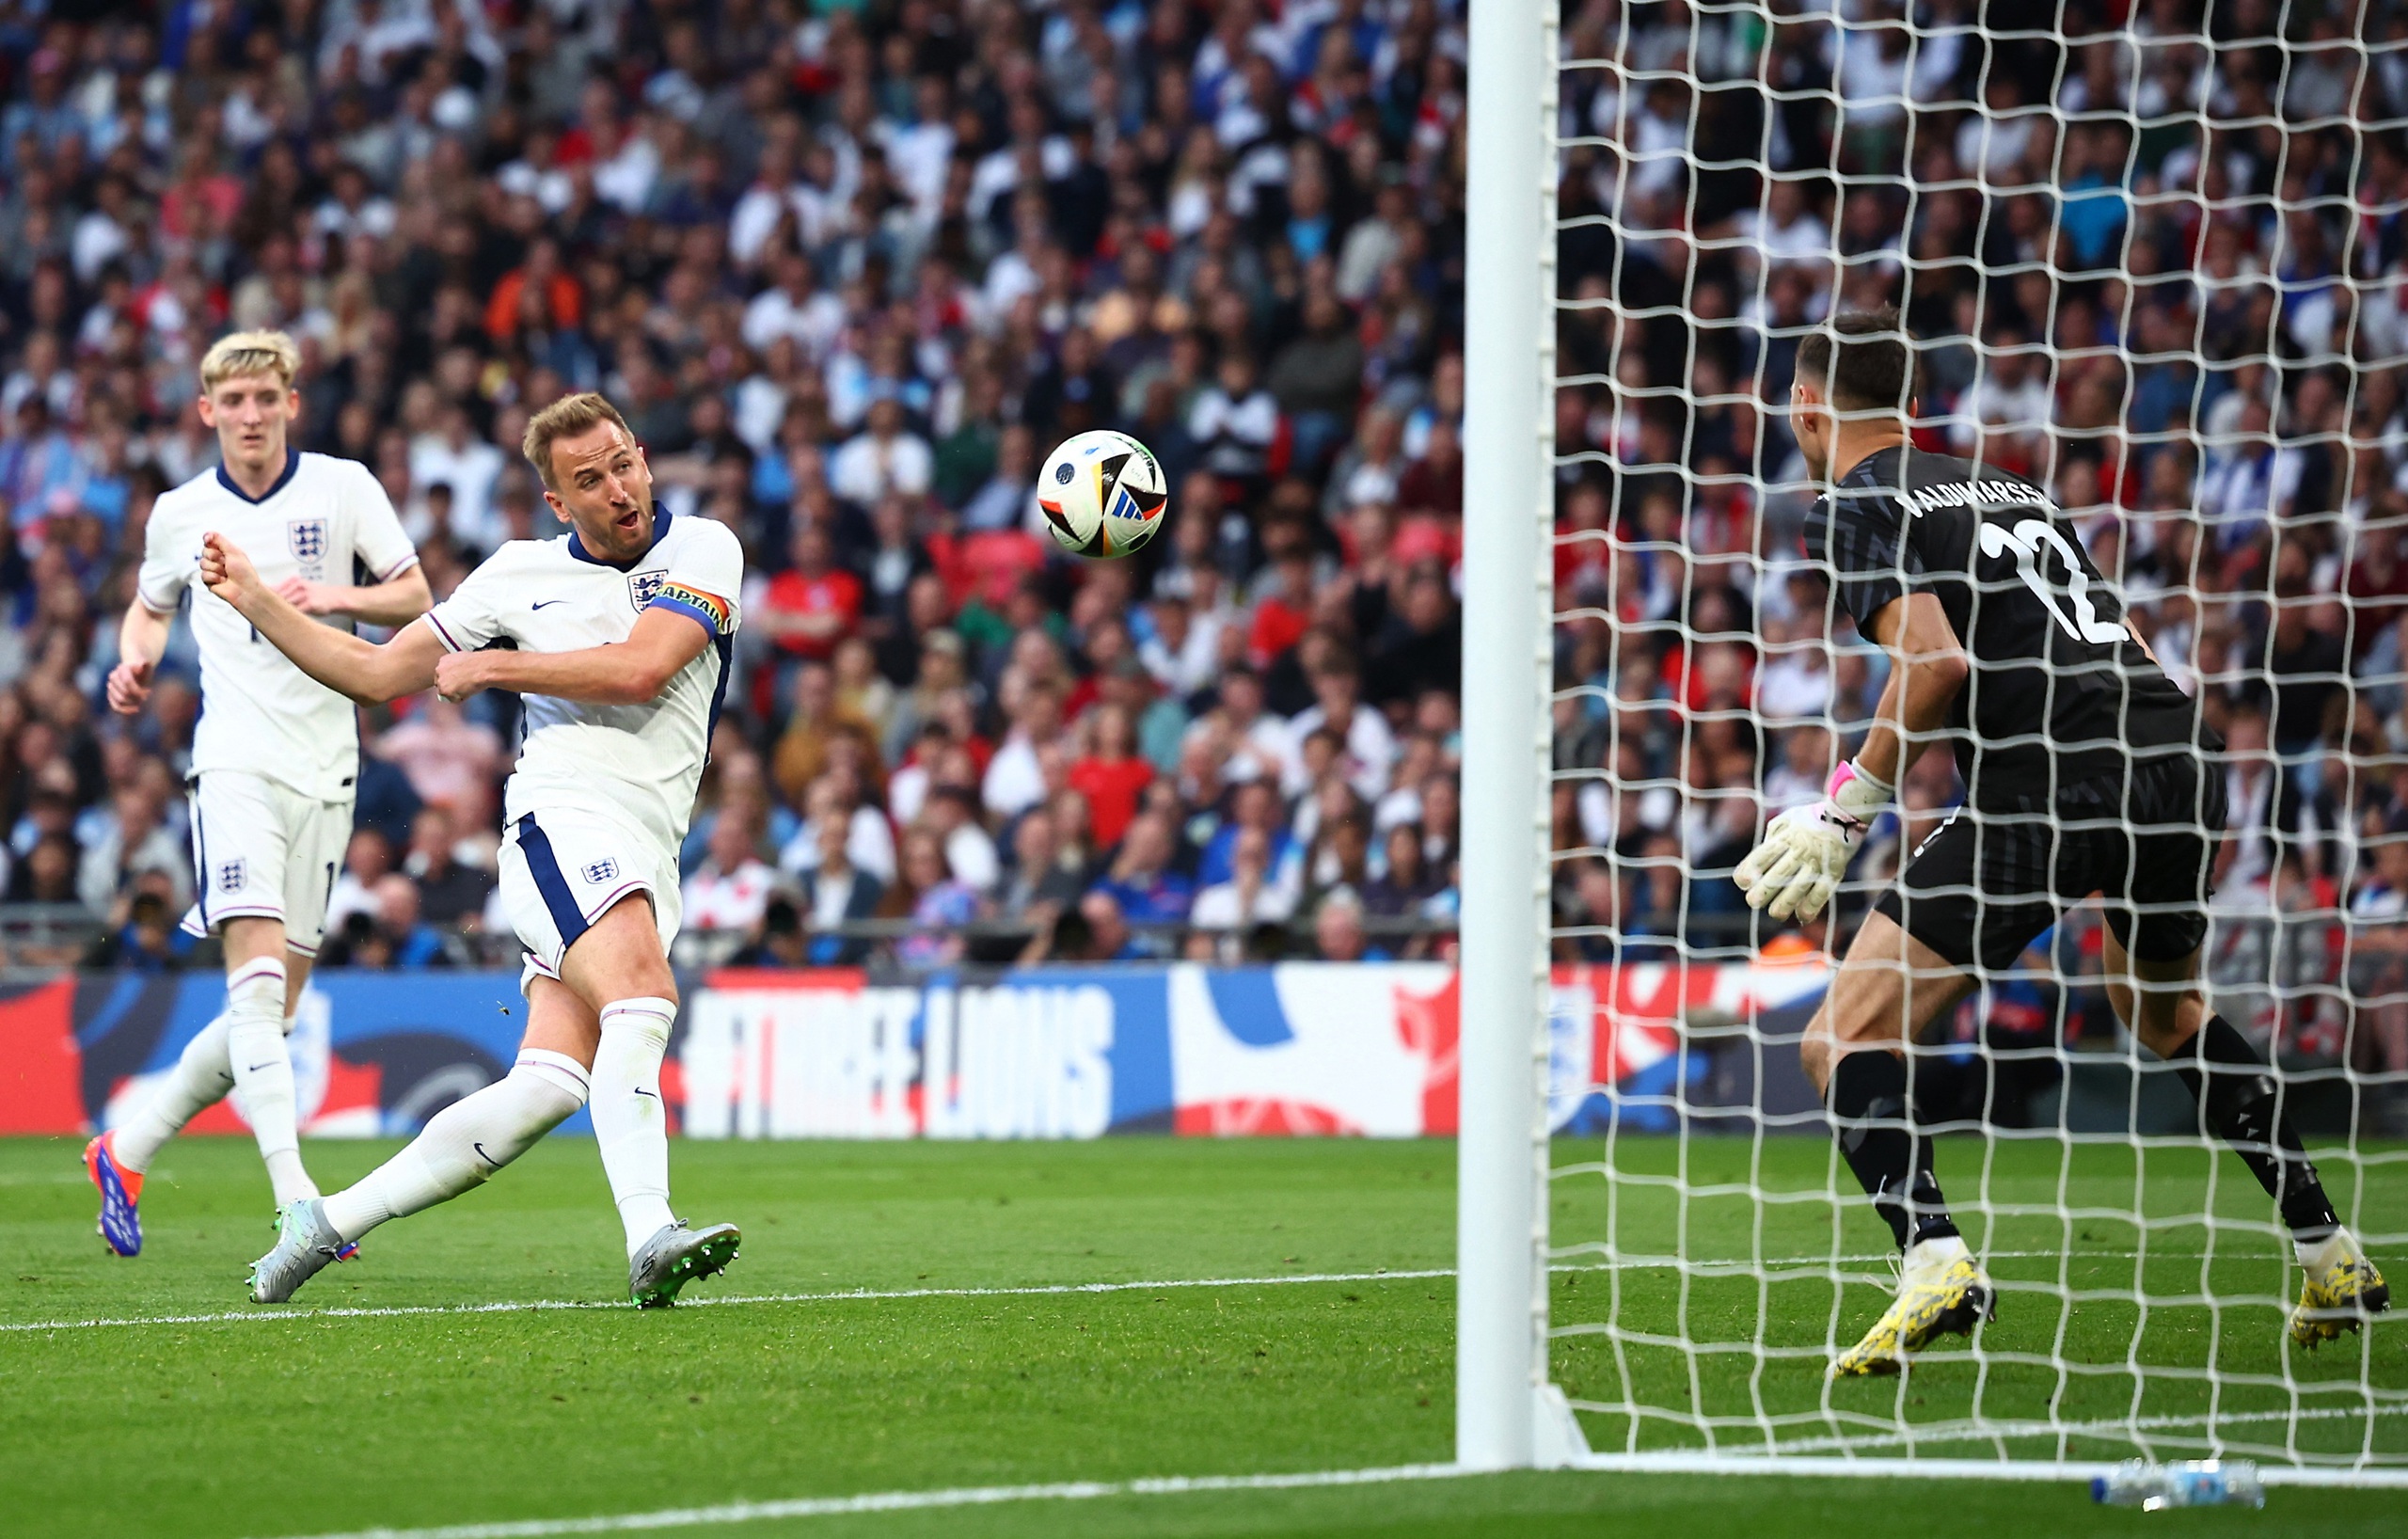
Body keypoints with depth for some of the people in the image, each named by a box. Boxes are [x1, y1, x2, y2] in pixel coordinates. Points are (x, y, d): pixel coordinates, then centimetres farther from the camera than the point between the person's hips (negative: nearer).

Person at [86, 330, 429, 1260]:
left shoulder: (343, 487, 5)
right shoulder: (180, 513, 8)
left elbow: (415, 598, 5)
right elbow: (150, 606, 24)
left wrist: (337, 599, -14)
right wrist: (135, 663, 3)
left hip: (325, 766, 2)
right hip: (235, 757, -2)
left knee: (276, 1006, 3)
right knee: (257, 965, -20)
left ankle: (126, 1153, 20)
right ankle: (295, 1199, -28)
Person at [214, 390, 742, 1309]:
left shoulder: (703, 551, 7)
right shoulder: (520, 573, 12)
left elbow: (639, 671, -8)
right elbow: (375, 674, 22)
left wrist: (492, 666, 0)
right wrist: (253, 600, 17)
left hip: (646, 859, 2)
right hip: (560, 819, -2)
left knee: (547, 1087, -11)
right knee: (641, 994, -31)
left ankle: (332, 1221, -1)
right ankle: (649, 1239, -45)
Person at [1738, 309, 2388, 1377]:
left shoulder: (1853, 509, 5)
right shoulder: (2007, 489, 26)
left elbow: (1937, 658, -12)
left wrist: (1850, 808, -6)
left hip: (2052, 789, -7)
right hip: (2179, 758, 7)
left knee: (1845, 1042, -4)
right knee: (2169, 1014, 34)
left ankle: (1934, 1259, -28)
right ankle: (2332, 1259, 33)